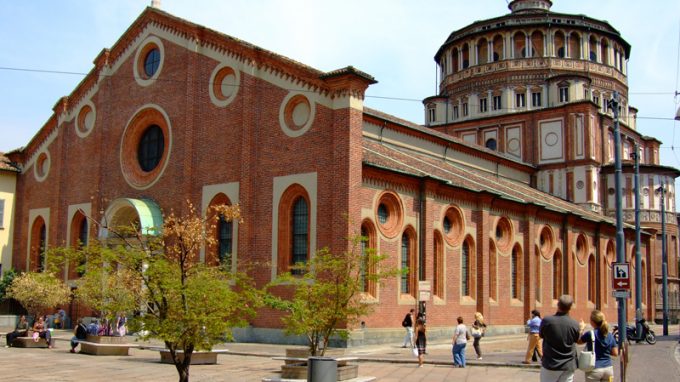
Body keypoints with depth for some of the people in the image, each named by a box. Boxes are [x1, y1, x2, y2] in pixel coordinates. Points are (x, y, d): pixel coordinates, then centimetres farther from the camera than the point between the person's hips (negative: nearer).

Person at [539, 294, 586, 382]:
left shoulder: (547, 320, -15)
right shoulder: (575, 324, -11)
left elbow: (541, 335, 5)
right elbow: (577, 339, 8)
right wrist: (581, 328, 29)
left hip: (550, 365, -1)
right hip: (568, 366, 1)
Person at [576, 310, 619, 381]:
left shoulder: (590, 334, -12)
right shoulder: (610, 335, 3)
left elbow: (578, 341, 6)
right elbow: (615, 353, 7)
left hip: (594, 369, -5)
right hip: (608, 368, 5)